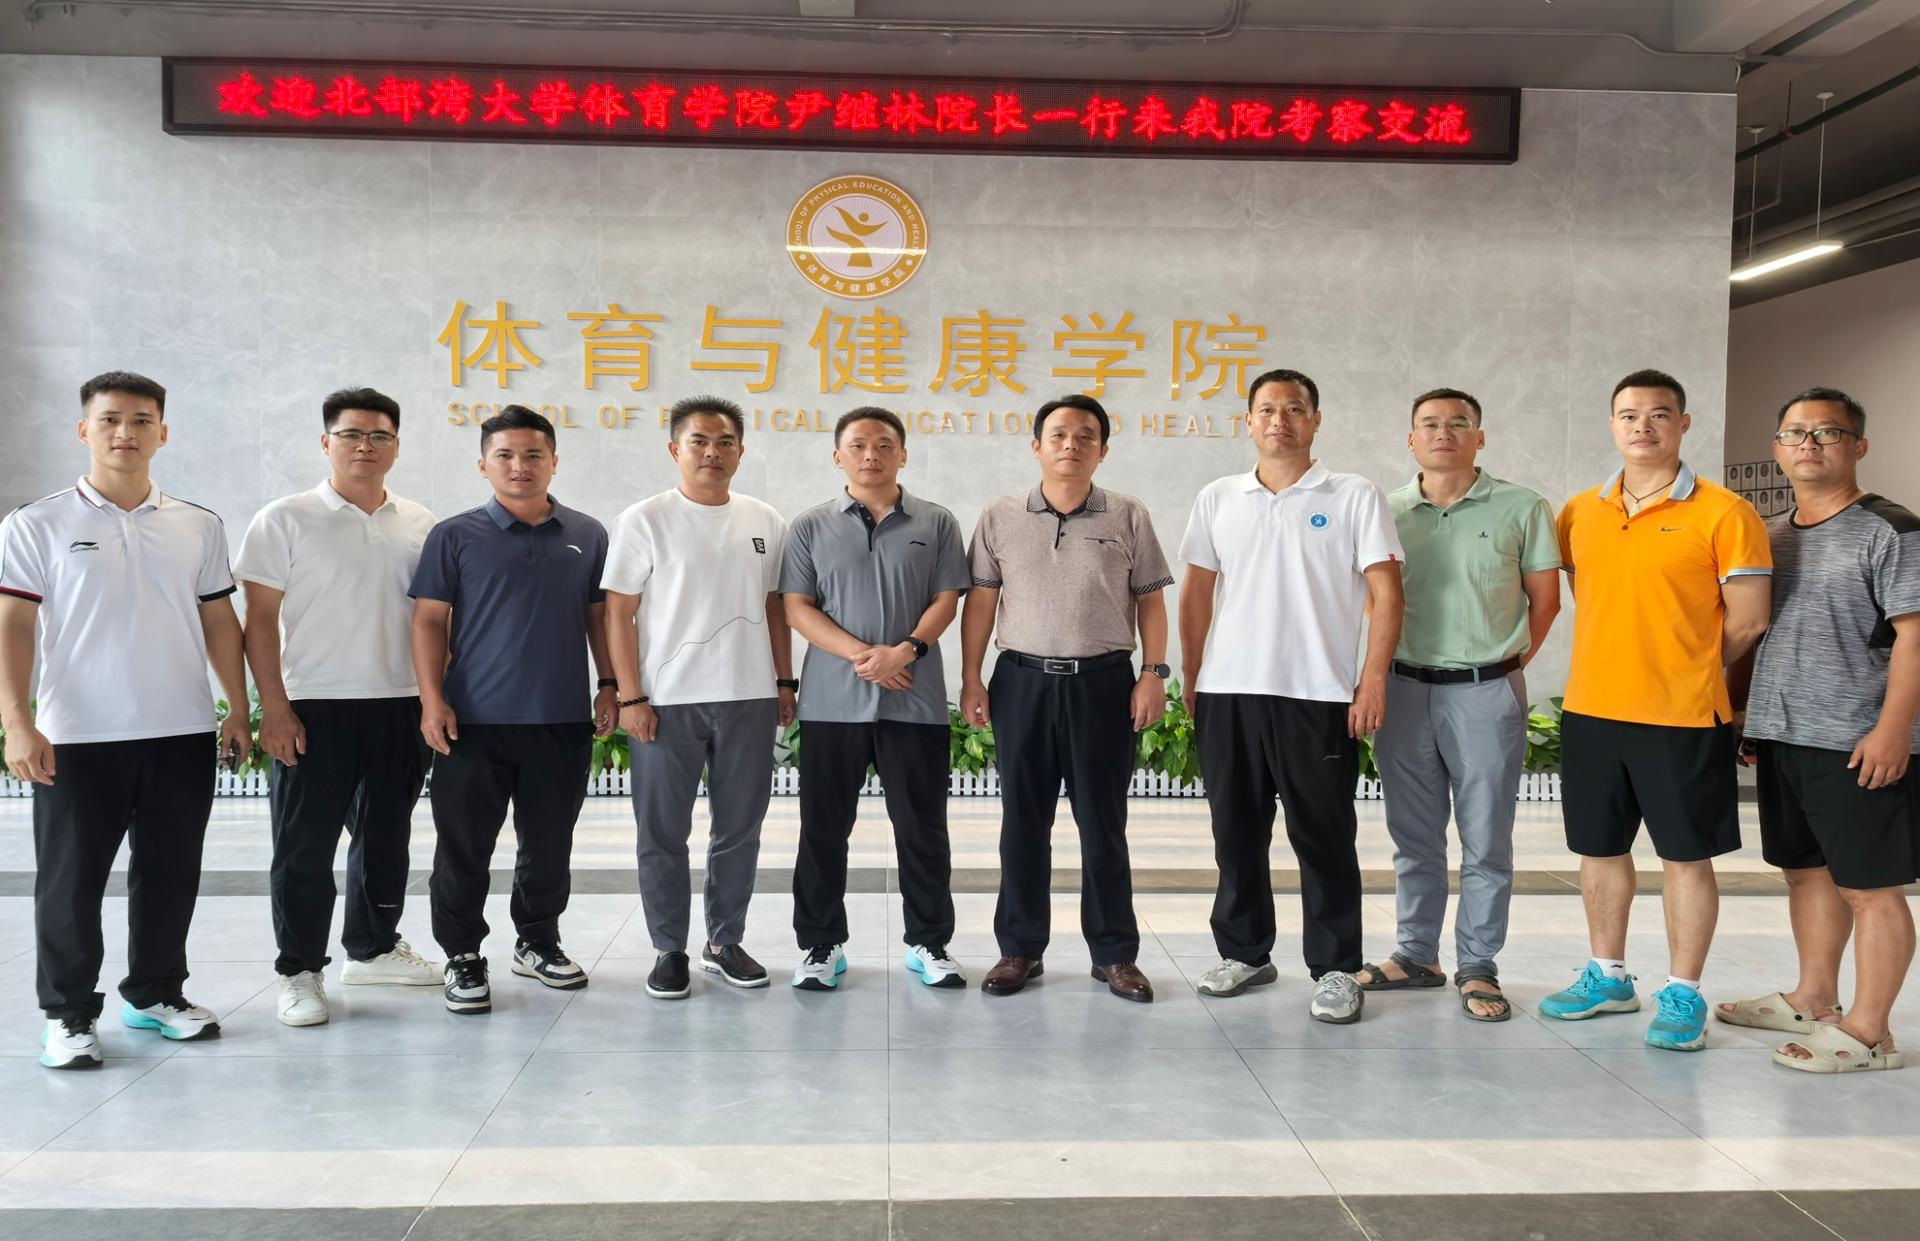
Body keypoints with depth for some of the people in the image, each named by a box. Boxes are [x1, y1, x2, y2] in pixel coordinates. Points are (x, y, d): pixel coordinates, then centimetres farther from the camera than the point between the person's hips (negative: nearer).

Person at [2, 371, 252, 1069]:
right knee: (71, 882, 5)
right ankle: (69, 1015, 17)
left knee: (170, 876, 11)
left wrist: (238, 711, 8)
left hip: (183, 733, 3)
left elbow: (219, 622, 12)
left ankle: (155, 994, 27)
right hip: (78, 739, -3)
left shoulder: (199, 528, 8)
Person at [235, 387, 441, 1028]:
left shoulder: (419, 524, 8)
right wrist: (274, 707, -12)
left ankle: (373, 947, 29)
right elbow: (260, 621, -5)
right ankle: (298, 970, 13)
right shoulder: (286, 520, -3)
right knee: (305, 846, 1)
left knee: (386, 836, 14)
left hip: (401, 706, 4)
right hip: (314, 707, -4)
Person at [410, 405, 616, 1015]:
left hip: (563, 720, 3)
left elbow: (599, 616, 13)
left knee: (550, 844, 12)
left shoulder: (588, 535, 8)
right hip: (474, 720, -2)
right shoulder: (455, 536, 0)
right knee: (465, 846, 3)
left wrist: (609, 685, 5)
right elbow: (430, 620, -1)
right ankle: (462, 957, 17)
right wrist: (432, 700, -10)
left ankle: (539, 943, 29)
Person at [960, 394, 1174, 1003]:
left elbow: (1150, 602, 6)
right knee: (1023, 822, 7)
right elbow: (980, 603, 6)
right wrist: (970, 679, 1)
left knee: (1103, 823, 5)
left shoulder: (1128, 517, 4)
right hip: (1022, 679, 1)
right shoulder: (1001, 517, 6)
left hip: (1104, 680, -1)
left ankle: (1115, 953, 16)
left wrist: (1154, 672, -3)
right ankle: (1019, 949, 19)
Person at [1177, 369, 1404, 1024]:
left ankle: (1336, 969, 13)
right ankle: (1244, 952, 25)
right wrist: (1192, 678, 8)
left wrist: (1373, 680, -10)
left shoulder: (1354, 497, 1)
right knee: (1237, 832, 11)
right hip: (1226, 693, 4)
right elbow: (1198, 593, 14)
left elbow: (1385, 593, -3)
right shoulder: (1217, 499, 11)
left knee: (1325, 836, 2)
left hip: (1319, 697, -3)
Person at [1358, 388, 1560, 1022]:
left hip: (1485, 692, -2)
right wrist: (1387, 666, 7)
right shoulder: (1386, 511, 6)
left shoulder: (1521, 508, -1)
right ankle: (1416, 954, 24)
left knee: (1486, 839, 4)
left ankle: (1478, 967, 14)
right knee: (1414, 835, 12)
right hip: (1405, 688, 3)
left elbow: (1545, 596, 5)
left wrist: (1507, 662, 4)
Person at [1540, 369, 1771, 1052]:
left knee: (1686, 855, 5)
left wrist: (1683, 670, 2)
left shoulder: (1723, 513, -8)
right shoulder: (1580, 512, 6)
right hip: (1591, 711, 5)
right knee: (1599, 848, 14)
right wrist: (1631, 663, 8)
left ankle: (1683, 994, 18)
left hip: (1684, 717, -5)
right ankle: (1609, 976, 30)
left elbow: (1748, 620, -6)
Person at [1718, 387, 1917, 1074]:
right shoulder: (1768, 534, 14)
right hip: (1779, 734, 7)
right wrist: (1737, 709, 16)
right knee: (1807, 871, 16)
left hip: (1857, 743, -7)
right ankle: (1814, 1000, 30)